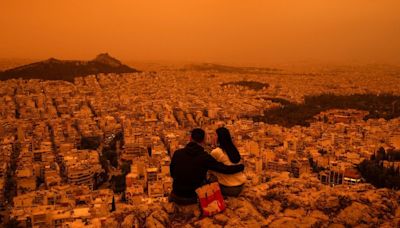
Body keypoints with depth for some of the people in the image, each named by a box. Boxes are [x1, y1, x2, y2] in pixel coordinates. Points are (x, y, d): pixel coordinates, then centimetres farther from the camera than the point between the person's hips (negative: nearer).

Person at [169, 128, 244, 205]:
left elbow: (172, 173, 6)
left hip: (177, 195, 3)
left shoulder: (177, 153, -9)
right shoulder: (204, 157, -19)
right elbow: (225, 169, -14)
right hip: (193, 197, -3)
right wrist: (241, 167, 4)